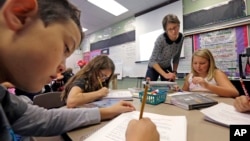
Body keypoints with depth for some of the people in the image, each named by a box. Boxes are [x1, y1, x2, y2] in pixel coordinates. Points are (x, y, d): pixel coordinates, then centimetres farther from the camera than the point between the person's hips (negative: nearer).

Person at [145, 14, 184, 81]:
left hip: (167, 67, 5)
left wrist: (174, 71, -7)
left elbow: (176, 57, 0)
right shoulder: (161, 39, -30)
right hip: (154, 67, -4)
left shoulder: (181, 37, -13)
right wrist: (165, 75, -36)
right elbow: (153, 61, -30)